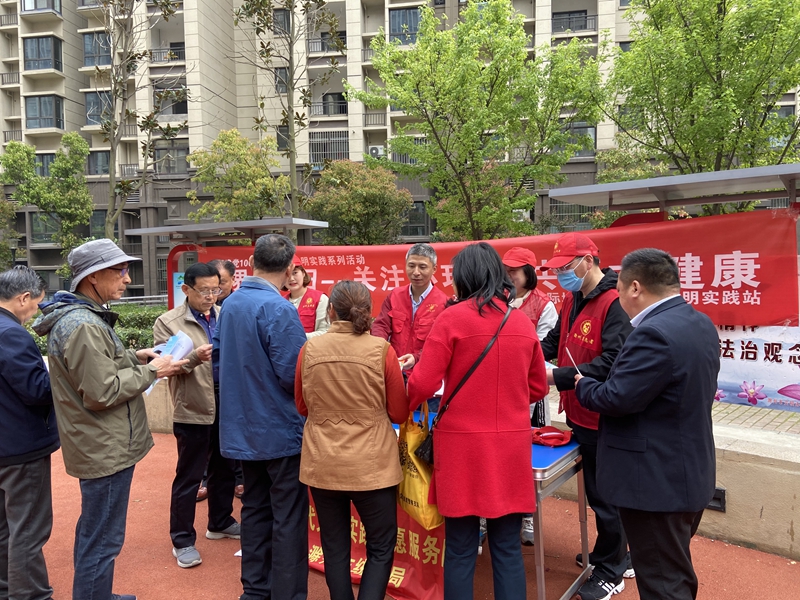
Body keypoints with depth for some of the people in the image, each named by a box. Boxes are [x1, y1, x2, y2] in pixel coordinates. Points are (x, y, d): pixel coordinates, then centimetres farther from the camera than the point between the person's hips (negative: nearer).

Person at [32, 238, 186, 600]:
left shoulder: (79, 315, 9)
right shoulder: (83, 325, -24)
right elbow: (102, 392, -25)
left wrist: (133, 357, 6)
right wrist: (150, 371, -16)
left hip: (99, 445, 11)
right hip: (106, 449, -11)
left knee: (94, 531, 25)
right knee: (102, 541, 2)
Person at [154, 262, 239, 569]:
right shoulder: (168, 322, -5)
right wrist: (194, 358, -29)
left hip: (227, 404, 5)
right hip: (193, 409, -5)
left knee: (224, 469, 19)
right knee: (188, 477, 7)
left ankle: (220, 523, 38)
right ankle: (182, 540, 23)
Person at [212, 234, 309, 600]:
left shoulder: (230, 303, 4)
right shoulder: (278, 309, -21)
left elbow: (218, 354, 14)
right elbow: (293, 374, -23)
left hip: (242, 428, 8)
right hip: (280, 429, -8)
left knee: (255, 508, 19)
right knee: (289, 518, 4)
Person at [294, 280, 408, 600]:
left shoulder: (310, 348, -5)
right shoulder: (381, 349, -12)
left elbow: (302, 406, 8)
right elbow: (399, 413, -4)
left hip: (322, 462, 3)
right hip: (370, 463, -2)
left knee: (334, 546, 17)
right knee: (381, 547, 13)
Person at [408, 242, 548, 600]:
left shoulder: (453, 318, -8)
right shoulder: (523, 322, 5)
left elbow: (423, 383, -10)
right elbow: (538, 388, 14)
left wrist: (402, 407, 10)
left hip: (463, 444, -3)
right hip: (511, 445, 4)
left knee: (460, 551, 9)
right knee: (507, 549, 13)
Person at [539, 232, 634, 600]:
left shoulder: (614, 303, -21)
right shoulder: (572, 299, 8)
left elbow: (612, 363, -27)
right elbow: (555, 340, 14)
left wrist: (557, 377, -25)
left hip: (602, 419, -9)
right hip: (578, 414, 9)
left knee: (605, 494, 7)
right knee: (595, 489, 22)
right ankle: (613, 555, 42)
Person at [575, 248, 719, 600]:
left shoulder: (653, 334, -25)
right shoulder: (701, 325, 6)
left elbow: (616, 398, -26)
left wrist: (582, 385, -5)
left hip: (657, 482, -10)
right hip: (690, 474, 10)